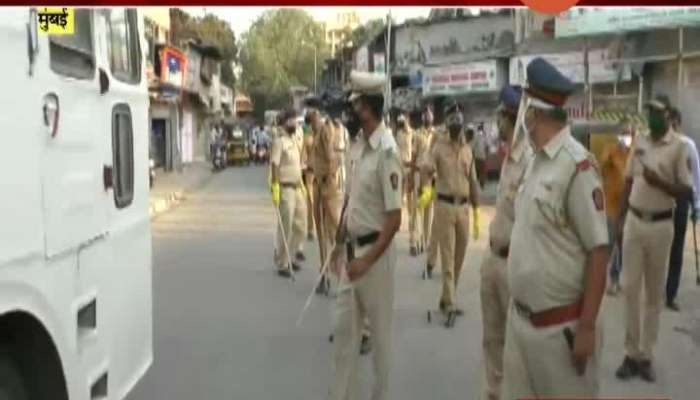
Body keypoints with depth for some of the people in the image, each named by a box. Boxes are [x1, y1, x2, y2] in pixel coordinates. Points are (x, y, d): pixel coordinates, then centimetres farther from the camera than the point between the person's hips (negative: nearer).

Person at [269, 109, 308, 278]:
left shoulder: (296, 141, 15)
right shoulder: (279, 142, -10)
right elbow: (275, 166, -17)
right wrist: (275, 187, -24)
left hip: (297, 188, 8)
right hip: (285, 189, -8)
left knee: (300, 227, 11)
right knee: (286, 228, -3)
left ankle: (284, 256, 27)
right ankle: (282, 263, 7)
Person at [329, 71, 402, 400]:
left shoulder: (387, 151, -19)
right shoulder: (356, 145, 6)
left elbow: (394, 218, -20)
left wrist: (368, 260, -21)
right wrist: (339, 244, 15)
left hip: (375, 252, -8)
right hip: (352, 249, 8)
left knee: (379, 332, 8)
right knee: (344, 328, 14)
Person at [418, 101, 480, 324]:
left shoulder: (468, 150, 12)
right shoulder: (439, 147, -2)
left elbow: (473, 182, 15)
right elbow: (426, 169, -16)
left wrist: (476, 212, 13)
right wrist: (426, 190, -37)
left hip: (463, 207, 5)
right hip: (445, 206, -5)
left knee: (459, 257, 9)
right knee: (448, 257, -4)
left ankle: (447, 299, 23)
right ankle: (450, 305, 0)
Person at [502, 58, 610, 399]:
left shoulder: (578, 166, -18)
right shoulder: (535, 162, 8)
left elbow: (598, 251, -18)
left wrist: (587, 327, -17)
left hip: (560, 328, -8)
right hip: (519, 320, 8)